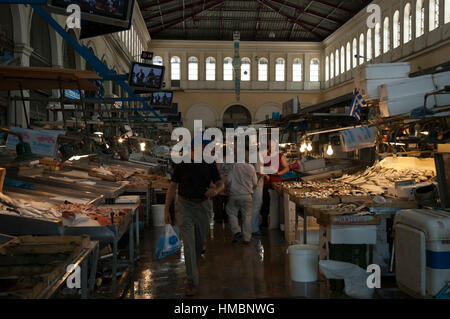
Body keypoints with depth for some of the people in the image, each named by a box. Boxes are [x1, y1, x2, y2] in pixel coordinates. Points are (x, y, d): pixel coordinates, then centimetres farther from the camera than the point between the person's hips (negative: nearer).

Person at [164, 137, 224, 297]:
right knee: (189, 243, -9)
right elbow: (172, 187, -3)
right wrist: (166, 210, -6)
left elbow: (220, 184, 0)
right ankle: (192, 281, -3)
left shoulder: (209, 164, 0)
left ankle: (192, 266, 43)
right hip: (185, 205, -3)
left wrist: (215, 190, -25)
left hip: (203, 205, 3)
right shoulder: (182, 165, -6)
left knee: (200, 241, 15)